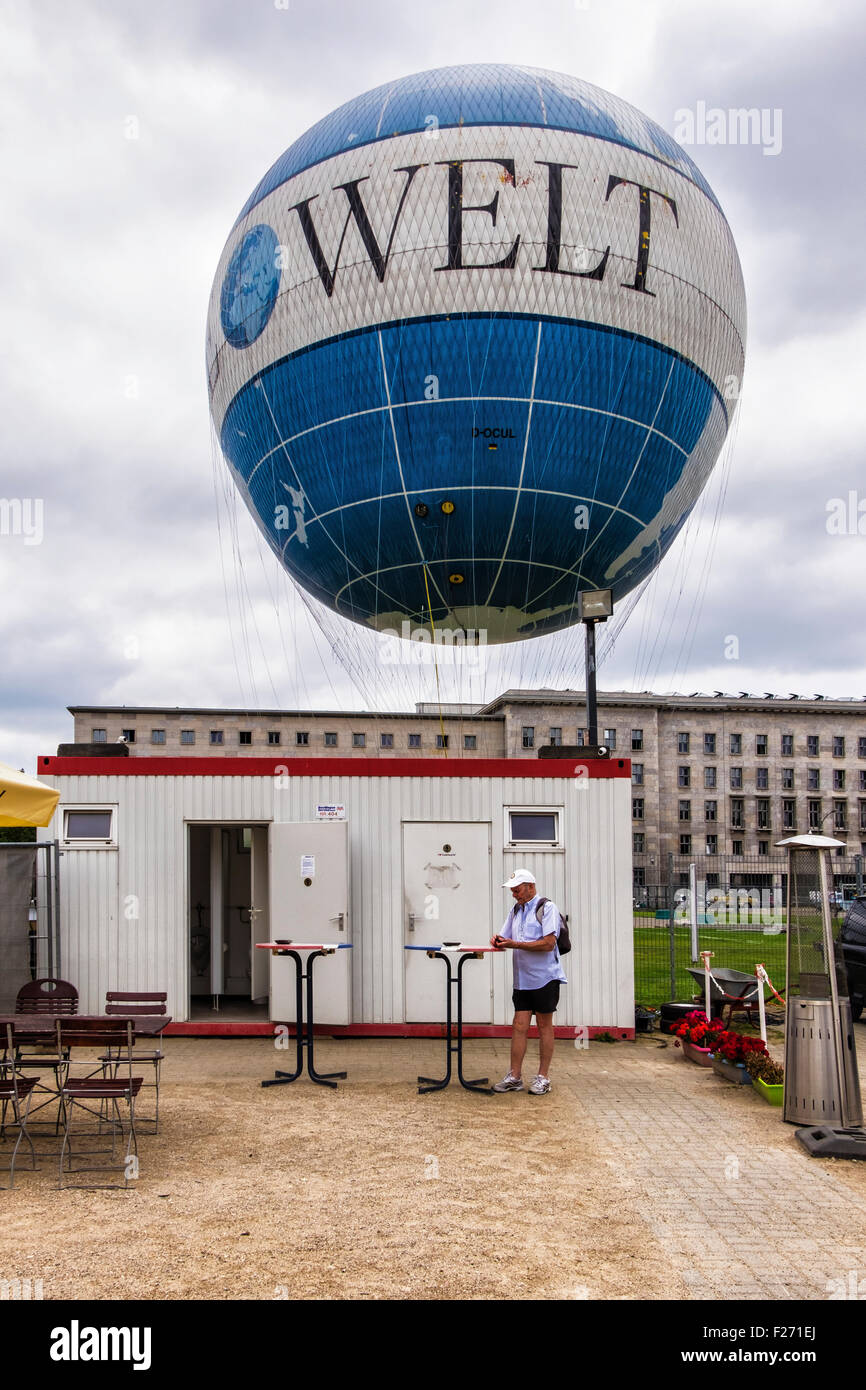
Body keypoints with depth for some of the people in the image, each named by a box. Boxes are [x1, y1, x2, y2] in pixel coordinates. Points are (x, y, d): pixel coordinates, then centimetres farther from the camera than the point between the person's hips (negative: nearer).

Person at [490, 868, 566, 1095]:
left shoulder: (547, 908, -7)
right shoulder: (515, 911, 16)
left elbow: (549, 943, -17)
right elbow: (506, 939, 19)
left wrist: (515, 944, -20)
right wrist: (499, 941, -6)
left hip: (545, 977, -6)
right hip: (522, 979, 6)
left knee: (544, 1026, 3)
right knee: (519, 1026, 3)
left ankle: (543, 1077, 9)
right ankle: (514, 1077, 6)